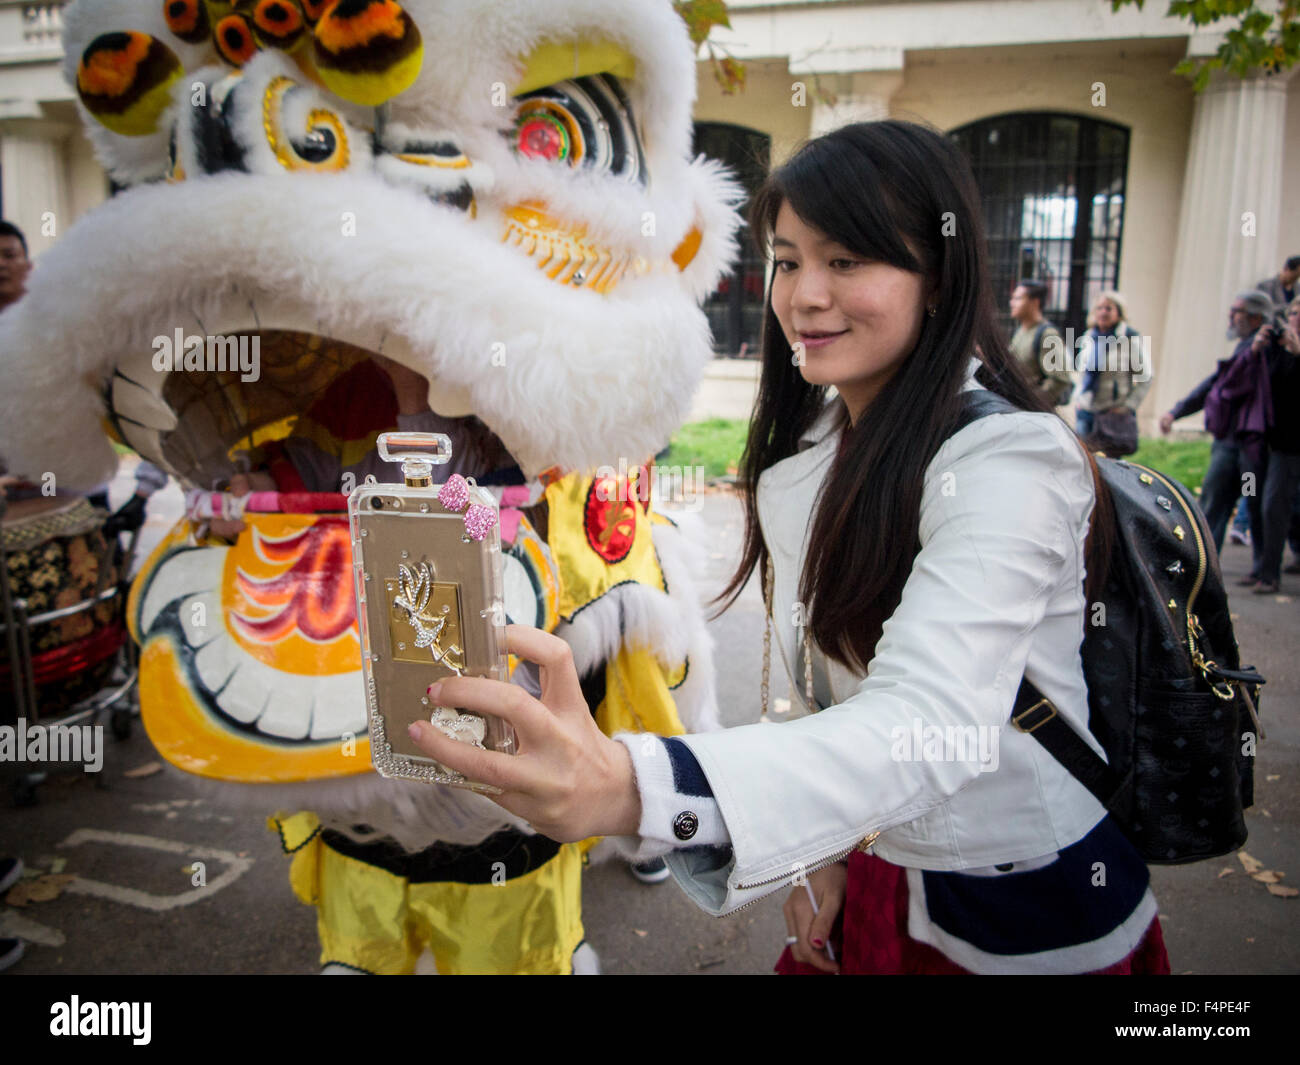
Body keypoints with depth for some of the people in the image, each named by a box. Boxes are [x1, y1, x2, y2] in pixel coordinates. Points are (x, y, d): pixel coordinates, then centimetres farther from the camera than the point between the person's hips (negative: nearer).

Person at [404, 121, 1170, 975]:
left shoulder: (1012, 462, -26)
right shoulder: (805, 453, -1)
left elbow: (926, 722, -40)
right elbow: (817, 667, 4)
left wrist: (634, 790, -53)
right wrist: (816, 846, -2)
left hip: (1029, 914, -5)